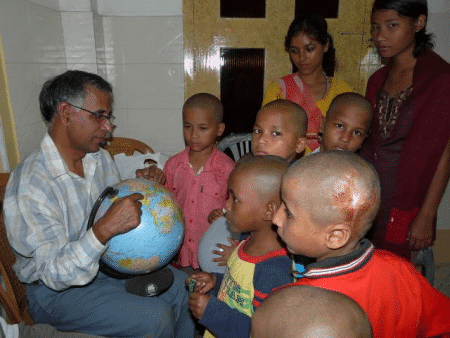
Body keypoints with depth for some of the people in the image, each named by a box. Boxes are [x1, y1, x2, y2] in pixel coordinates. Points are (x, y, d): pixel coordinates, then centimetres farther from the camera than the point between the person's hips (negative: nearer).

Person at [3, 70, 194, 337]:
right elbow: (56, 273, -27)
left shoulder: (101, 159, -1)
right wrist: (105, 229, -43)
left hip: (105, 261, 7)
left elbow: (118, 211, 10)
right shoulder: (30, 185, -25)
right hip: (56, 289, -6)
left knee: (182, 288, -4)